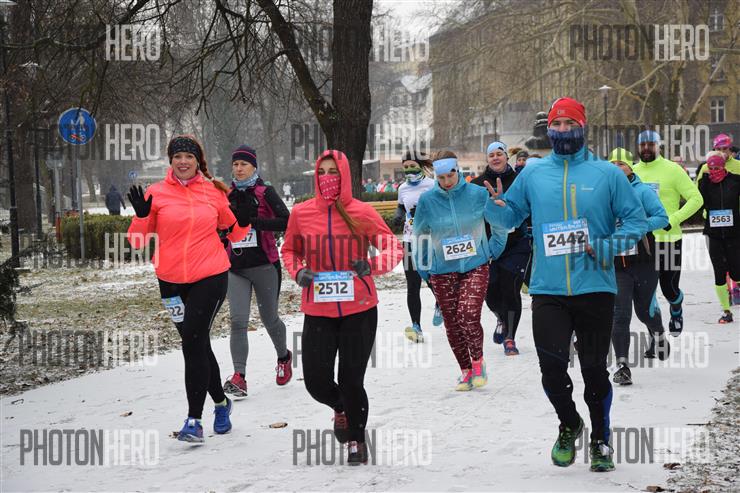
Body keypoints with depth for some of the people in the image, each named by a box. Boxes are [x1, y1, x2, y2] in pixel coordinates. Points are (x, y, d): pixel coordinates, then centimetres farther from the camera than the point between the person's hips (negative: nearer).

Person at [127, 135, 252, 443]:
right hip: (171, 280, 2)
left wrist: (242, 221, -6)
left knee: (193, 343, -11)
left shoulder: (214, 192, 3)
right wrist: (141, 215, -16)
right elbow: (137, 241, 1)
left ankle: (194, 420, -7)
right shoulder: (157, 193, 1)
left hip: (211, 277, -2)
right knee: (197, 344, 12)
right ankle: (220, 402, 34)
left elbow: (233, 232, 16)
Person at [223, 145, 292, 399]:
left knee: (269, 318, 10)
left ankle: (283, 357, 39)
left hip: (264, 265, -3)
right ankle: (239, 378, -13)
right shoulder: (228, 195, 9)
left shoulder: (265, 193, -4)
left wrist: (252, 220, -22)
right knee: (238, 320, -10)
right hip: (236, 268, 3)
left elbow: (286, 222, -16)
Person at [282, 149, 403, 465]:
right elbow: (290, 250, 15)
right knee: (316, 381, 0)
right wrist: (297, 271, -6)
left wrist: (372, 265, -16)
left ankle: (357, 440, 27)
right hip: (318, 312, 2)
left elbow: (394, 248, 3)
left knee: (352, 380, 1)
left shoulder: (362, 212, -5)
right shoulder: (301, 213, -1)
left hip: (359, 310, -2)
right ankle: (340, 408, 37)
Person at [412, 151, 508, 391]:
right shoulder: (427, 200, -3)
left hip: (475, 267, -2)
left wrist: (492, 251, 12)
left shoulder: (477, 194, -7)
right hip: (443, 272, 2)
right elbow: (419, 236, 11)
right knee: (452, 323, 5)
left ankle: (478, 360, 8)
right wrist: (423, 268, 11)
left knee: (468, 316, -17)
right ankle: (465, 370, 21)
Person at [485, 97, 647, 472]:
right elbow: (511, 216, 15)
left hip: (595, 288, -1)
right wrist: (495, 203, -8)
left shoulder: (607, 174, 1)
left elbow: (636, 223, 1)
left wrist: (604, 247, -14)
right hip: (547, 289, 1)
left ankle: (600, 440, 27)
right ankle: (569, 426, 25)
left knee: (594, 369, 7)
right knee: (552, 369, -3)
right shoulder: (533, 173, 8)